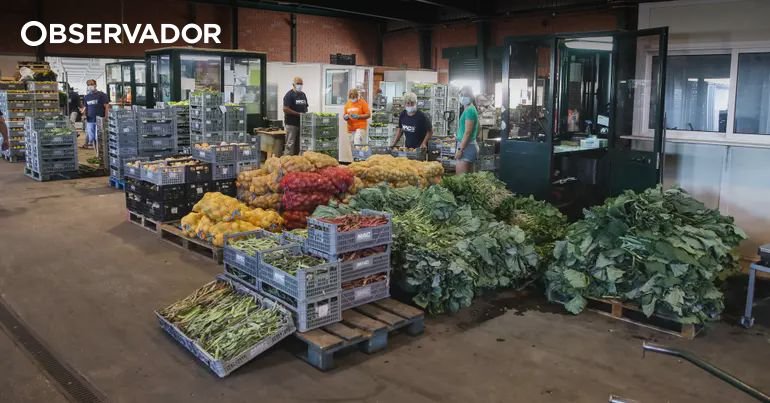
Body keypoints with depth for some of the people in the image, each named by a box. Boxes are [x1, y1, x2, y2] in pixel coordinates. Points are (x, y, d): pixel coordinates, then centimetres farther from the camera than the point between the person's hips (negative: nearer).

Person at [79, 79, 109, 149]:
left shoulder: (101, 95, -2)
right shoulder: (86, 97, 14)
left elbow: (107, 106, -5)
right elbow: (85, 107, 19)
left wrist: (106, 117, -13)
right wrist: (83, 111, -5)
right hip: (90, 120, 5)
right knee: (91, 137, 7)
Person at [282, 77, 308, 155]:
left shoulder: (303, 95, 16)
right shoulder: (289, 95, -7)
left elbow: (305, 107, 25)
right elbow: (285, 109, -15)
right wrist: (299, 114, -17)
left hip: (301, 123, 7)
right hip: (291, 123, -7)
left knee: (298, 144, 9)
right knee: (290, 144, -8)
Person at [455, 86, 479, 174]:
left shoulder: (469, 110, -13)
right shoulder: (469, 109, 17)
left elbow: (467, 132, -19)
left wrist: (460, 149, -20)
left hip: (466, 146, -10)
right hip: (469, 146, 10)